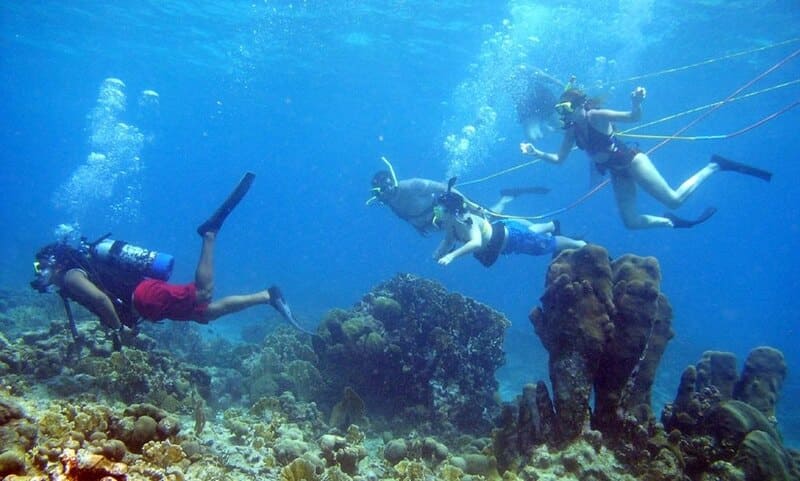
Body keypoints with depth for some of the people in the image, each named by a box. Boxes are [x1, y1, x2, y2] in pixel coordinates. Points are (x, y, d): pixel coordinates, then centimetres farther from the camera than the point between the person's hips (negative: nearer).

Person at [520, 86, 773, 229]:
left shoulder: (596, 116, -18)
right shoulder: (571, 131, 2)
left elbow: (633, 117, -24)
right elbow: (559, 159, 7)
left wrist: (636, 103, -46)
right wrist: (535, 152, -5)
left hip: (631, 161, -7)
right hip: (618, 173, 7)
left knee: (674, 200, -12)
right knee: (631, 222, 5)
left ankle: (714, 166, 7)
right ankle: (672, 222, 26)